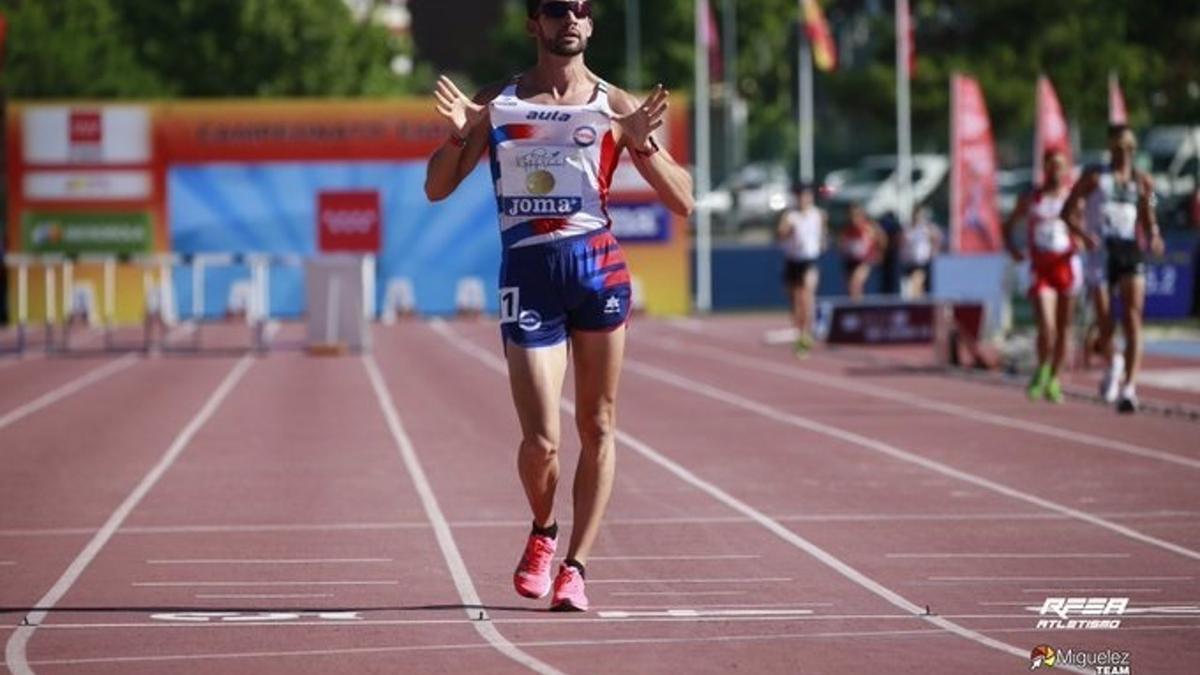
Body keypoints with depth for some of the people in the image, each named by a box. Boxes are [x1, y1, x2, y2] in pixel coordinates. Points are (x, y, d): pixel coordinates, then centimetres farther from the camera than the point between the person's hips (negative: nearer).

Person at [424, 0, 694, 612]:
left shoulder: (617, 107, 6)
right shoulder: (497, 103, 9)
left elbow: (682, 202, 3)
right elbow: (437, 189, 11)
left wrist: (642, 144, -13)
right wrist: (458, 134, -7)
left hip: (597, 264, 1)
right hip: (527, 272, -1)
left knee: (598, 428, 3)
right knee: (540, 440, -6)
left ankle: (575, 566, 12)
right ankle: (542, 533, 23)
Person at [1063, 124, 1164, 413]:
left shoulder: (1142, 182, 11)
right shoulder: (1094, 178, 4)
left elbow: (1148, 220, 16)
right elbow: (1068, 212, 2)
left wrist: (1153, 237, -6)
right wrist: (1084, 234, -16)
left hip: (1130, 251, 1)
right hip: (1101, 249, -1)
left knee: (1133, 319, -13)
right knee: (1105, 321, 0)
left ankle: (1128, 387, -17)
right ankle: (1112, 364, 33)